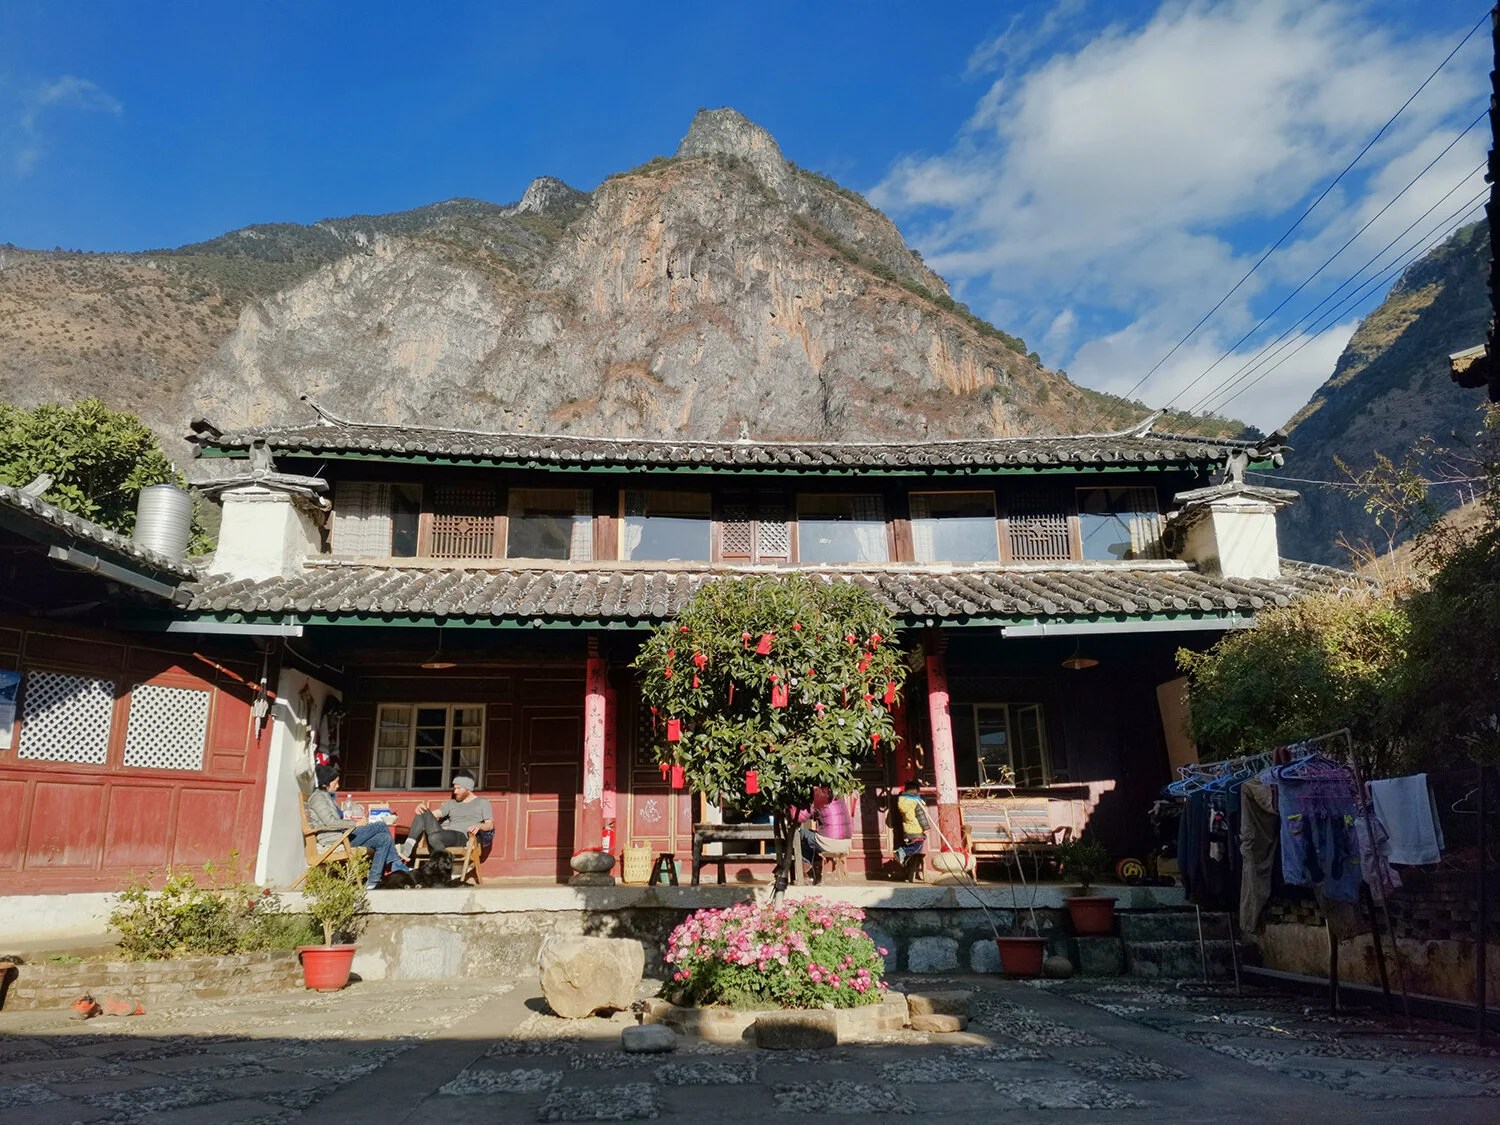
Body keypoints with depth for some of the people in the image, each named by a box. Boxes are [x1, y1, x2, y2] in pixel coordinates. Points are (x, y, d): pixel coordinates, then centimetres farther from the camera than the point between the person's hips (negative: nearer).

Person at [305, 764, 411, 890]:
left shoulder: (326, 796, 23)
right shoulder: (317, 797, -7)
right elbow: (329, 822, -19)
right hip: (334, 840, -10)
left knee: (384, 838, -3)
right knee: (381, 827, -14)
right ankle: (396, 864, -5)